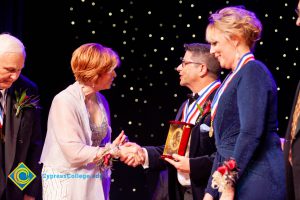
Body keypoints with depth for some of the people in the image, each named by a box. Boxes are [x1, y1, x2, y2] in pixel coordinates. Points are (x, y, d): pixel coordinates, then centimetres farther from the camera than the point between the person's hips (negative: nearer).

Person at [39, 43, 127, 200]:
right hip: (67, 182, -7)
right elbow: (74, 152, -21)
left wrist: (113, 147, -11)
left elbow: (101, 142, 11)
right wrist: (115, 151, -15)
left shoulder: (101, 101, 6)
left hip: (95, 181, 7)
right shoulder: (65, 101, -16)